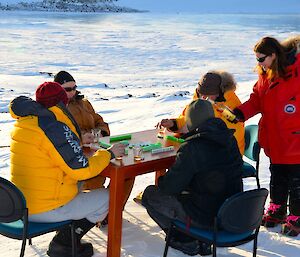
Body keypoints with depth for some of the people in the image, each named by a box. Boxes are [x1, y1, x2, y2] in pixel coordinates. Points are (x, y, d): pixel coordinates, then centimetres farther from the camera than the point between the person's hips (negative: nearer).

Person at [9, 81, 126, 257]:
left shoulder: (25, 122, 5)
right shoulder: (55, 129, -22)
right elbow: (81, 170, -20)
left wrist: (76, 142, 16)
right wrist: (109, 153, -7)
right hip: (45, 209, -9)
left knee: (79, 188, 28)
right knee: (107, 198, 2)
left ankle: (64, 242, 22)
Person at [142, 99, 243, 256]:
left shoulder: (191, 149, -24)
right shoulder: (229, 139, -2)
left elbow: (169, 187, -18)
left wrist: (161, 181, 8)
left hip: (206, 218, -7)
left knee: (150, 194, 8)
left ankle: (187, 243, 14)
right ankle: (202, 240, 21)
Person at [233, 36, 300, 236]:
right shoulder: (266, 74, 5)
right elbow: (257, 100, 8)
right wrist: (241, 113, -8)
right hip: (274, 140, 7)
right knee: (277, 178, 21)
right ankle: (277, 211, 38)